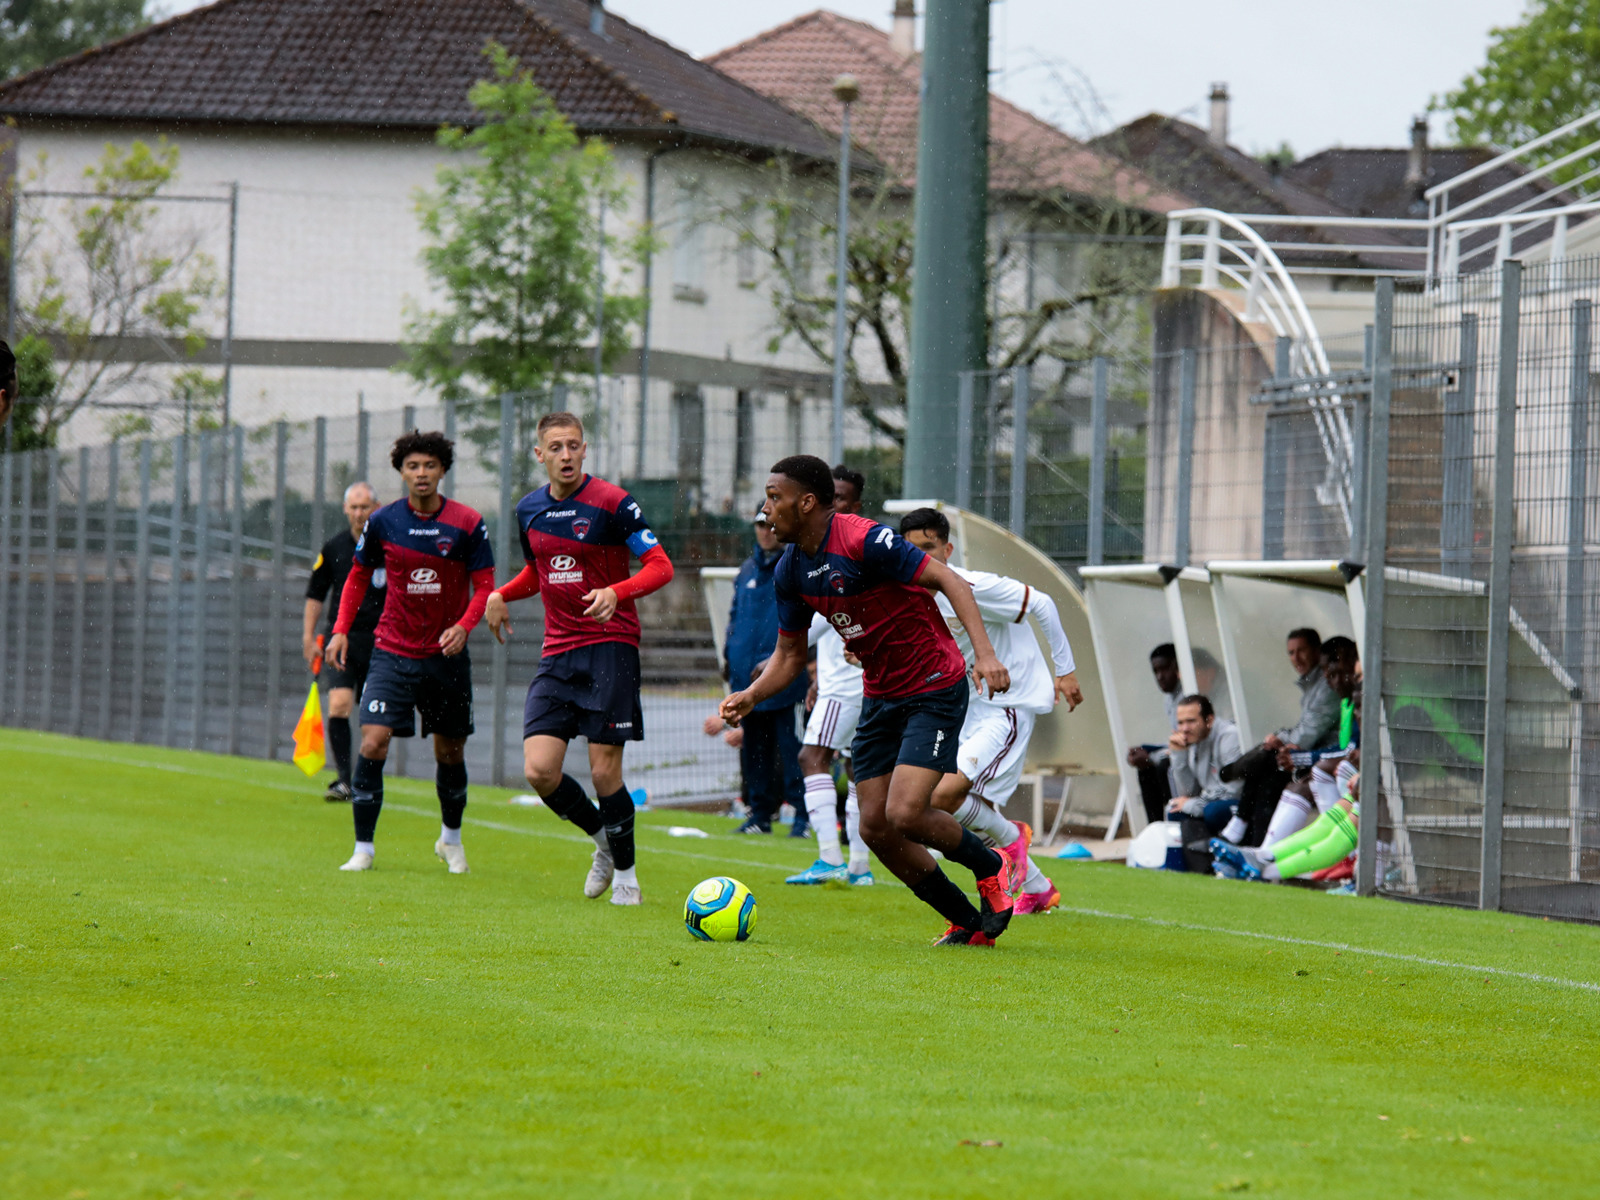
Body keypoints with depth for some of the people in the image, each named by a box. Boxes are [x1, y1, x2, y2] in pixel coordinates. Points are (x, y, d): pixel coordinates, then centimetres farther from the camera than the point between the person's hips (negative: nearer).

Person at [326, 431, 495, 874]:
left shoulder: (467, 524, -6)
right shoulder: (383, 521, -2)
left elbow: (485, 585, -3)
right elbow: (358, 575, 11)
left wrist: (464, 625, -21)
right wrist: (341, 629, 2)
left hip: (446, 654, 0)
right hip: (392, 651, 0)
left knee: (450, 752, 11)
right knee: (373, 743, -15)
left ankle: (450, 838, 36)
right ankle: (364, 848, -7)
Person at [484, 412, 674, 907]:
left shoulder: (611, 502, -8)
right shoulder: (529, 509, 10)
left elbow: (660, 566, -9)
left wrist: (616, 593, -26)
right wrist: (501, 594, 7)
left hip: (610, 646, -5)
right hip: (557, 653, 5)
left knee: (604, 771, -8)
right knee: (539, 769, -7)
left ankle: (625, 872, 14)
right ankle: (603, 839, 20)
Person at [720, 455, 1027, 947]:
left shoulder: (863, 540, -22)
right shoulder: (790, 571, 3)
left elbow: (949, 581, -21)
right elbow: (791, 654, 13)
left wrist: (984, 653, -33)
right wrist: (750, 696, -6)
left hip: (935, 689, -8)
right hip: (880, 698, 8)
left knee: (905, 815, -19)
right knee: (874, 828, 0)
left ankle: (992, 869, 10)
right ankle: (968, 921, 15)